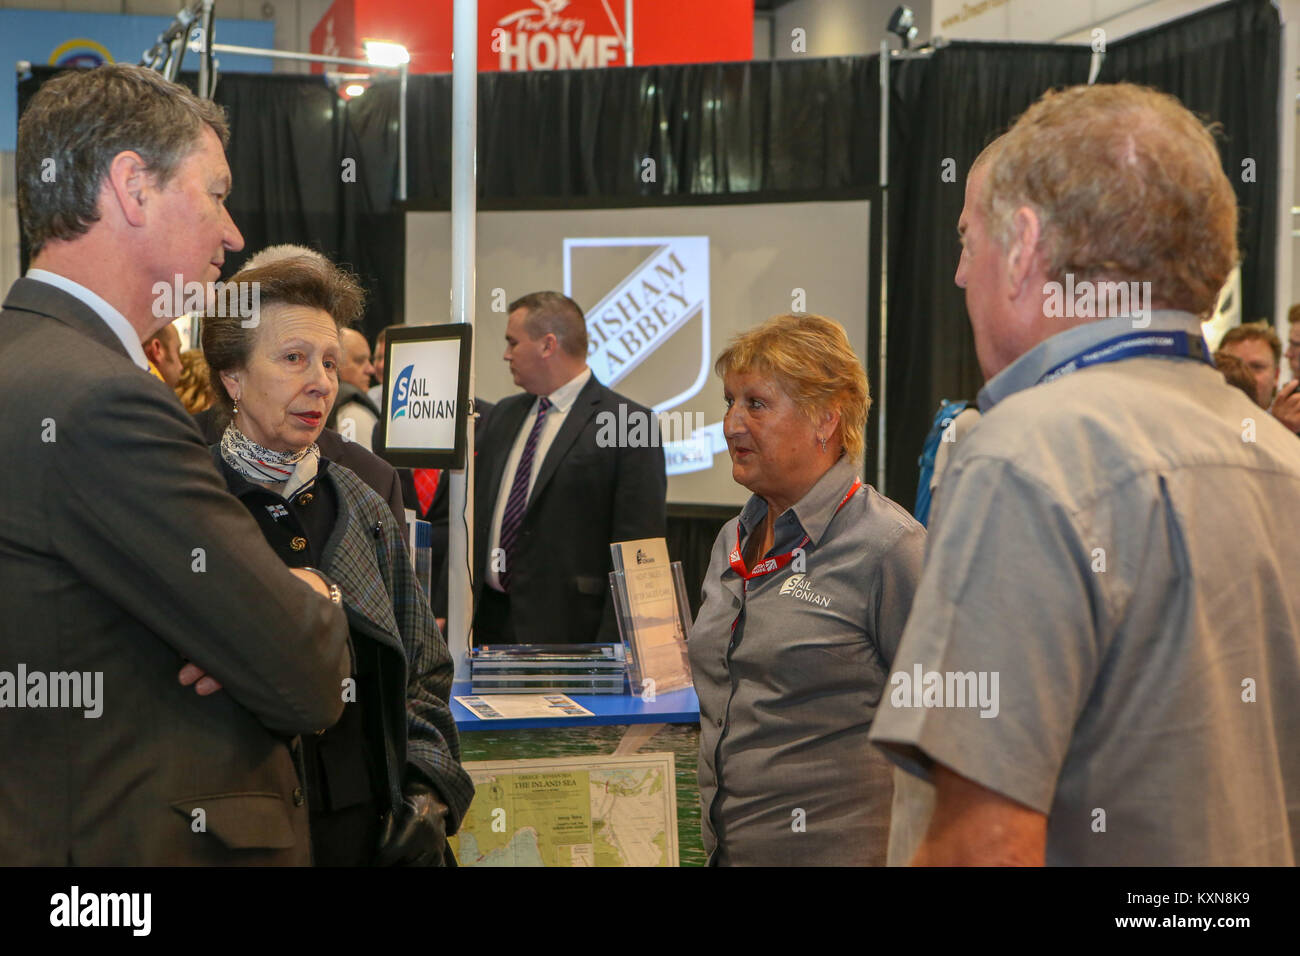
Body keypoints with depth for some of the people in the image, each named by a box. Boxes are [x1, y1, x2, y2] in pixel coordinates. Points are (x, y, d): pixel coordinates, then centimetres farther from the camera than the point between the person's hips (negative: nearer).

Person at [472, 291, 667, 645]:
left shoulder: (630, 424, -9)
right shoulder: (503, 415, 14)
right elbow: (475, 517, 18)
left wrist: (610, 650, -17)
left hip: (567, 629, -6)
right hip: (486, 621, 6)